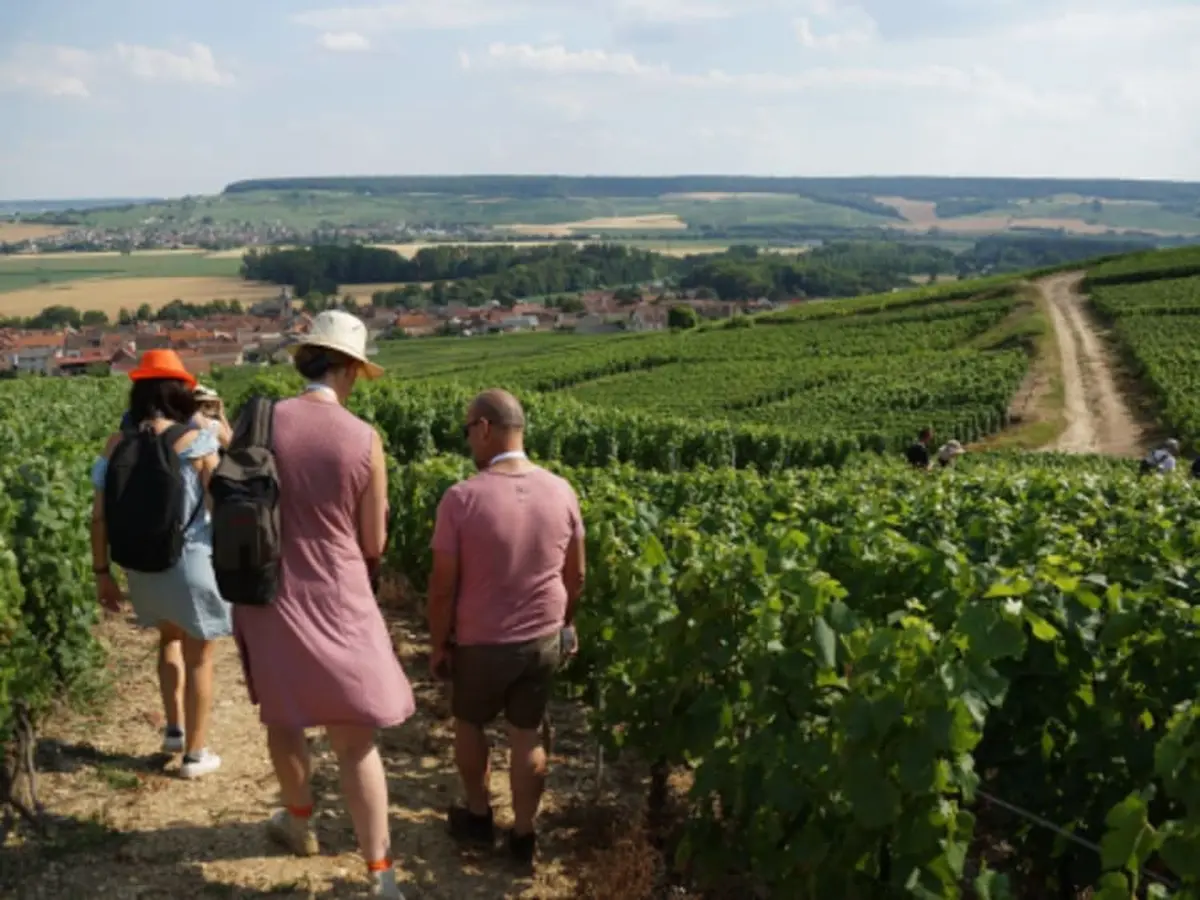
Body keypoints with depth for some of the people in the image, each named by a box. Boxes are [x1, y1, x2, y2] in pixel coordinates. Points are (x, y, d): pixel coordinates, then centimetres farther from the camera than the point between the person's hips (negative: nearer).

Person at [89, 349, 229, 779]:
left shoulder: (117, 445, -3)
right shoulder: (197, 441, -14)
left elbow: (100, 515, -1)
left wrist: (102, 572, 8)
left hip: (143, 567, 4)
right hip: (192, 563, -4)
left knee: (170, 636, 32)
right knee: (198, 657, 13)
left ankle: (175, 728, 33)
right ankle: (195, 754, 23)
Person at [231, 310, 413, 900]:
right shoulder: (365, 440, -12)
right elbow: (374, 544, -4)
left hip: (271, 599, 2)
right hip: (340, 603, -1)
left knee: (281, 716, 25)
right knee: (356, 740, 8)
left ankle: (300, 823, 47)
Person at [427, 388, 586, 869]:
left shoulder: (462, 498, -22)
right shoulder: (561, 492, -9)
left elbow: (443, 586, -16)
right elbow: (575, 575, 2)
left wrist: (438, 645, 0)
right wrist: (565, 624, 19)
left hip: (481, 643, -3)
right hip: (544, 639, 3)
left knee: (469, 724, 23)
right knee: (528, 735, 16)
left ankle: (478, 817, 37)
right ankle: (524, 836, 26)